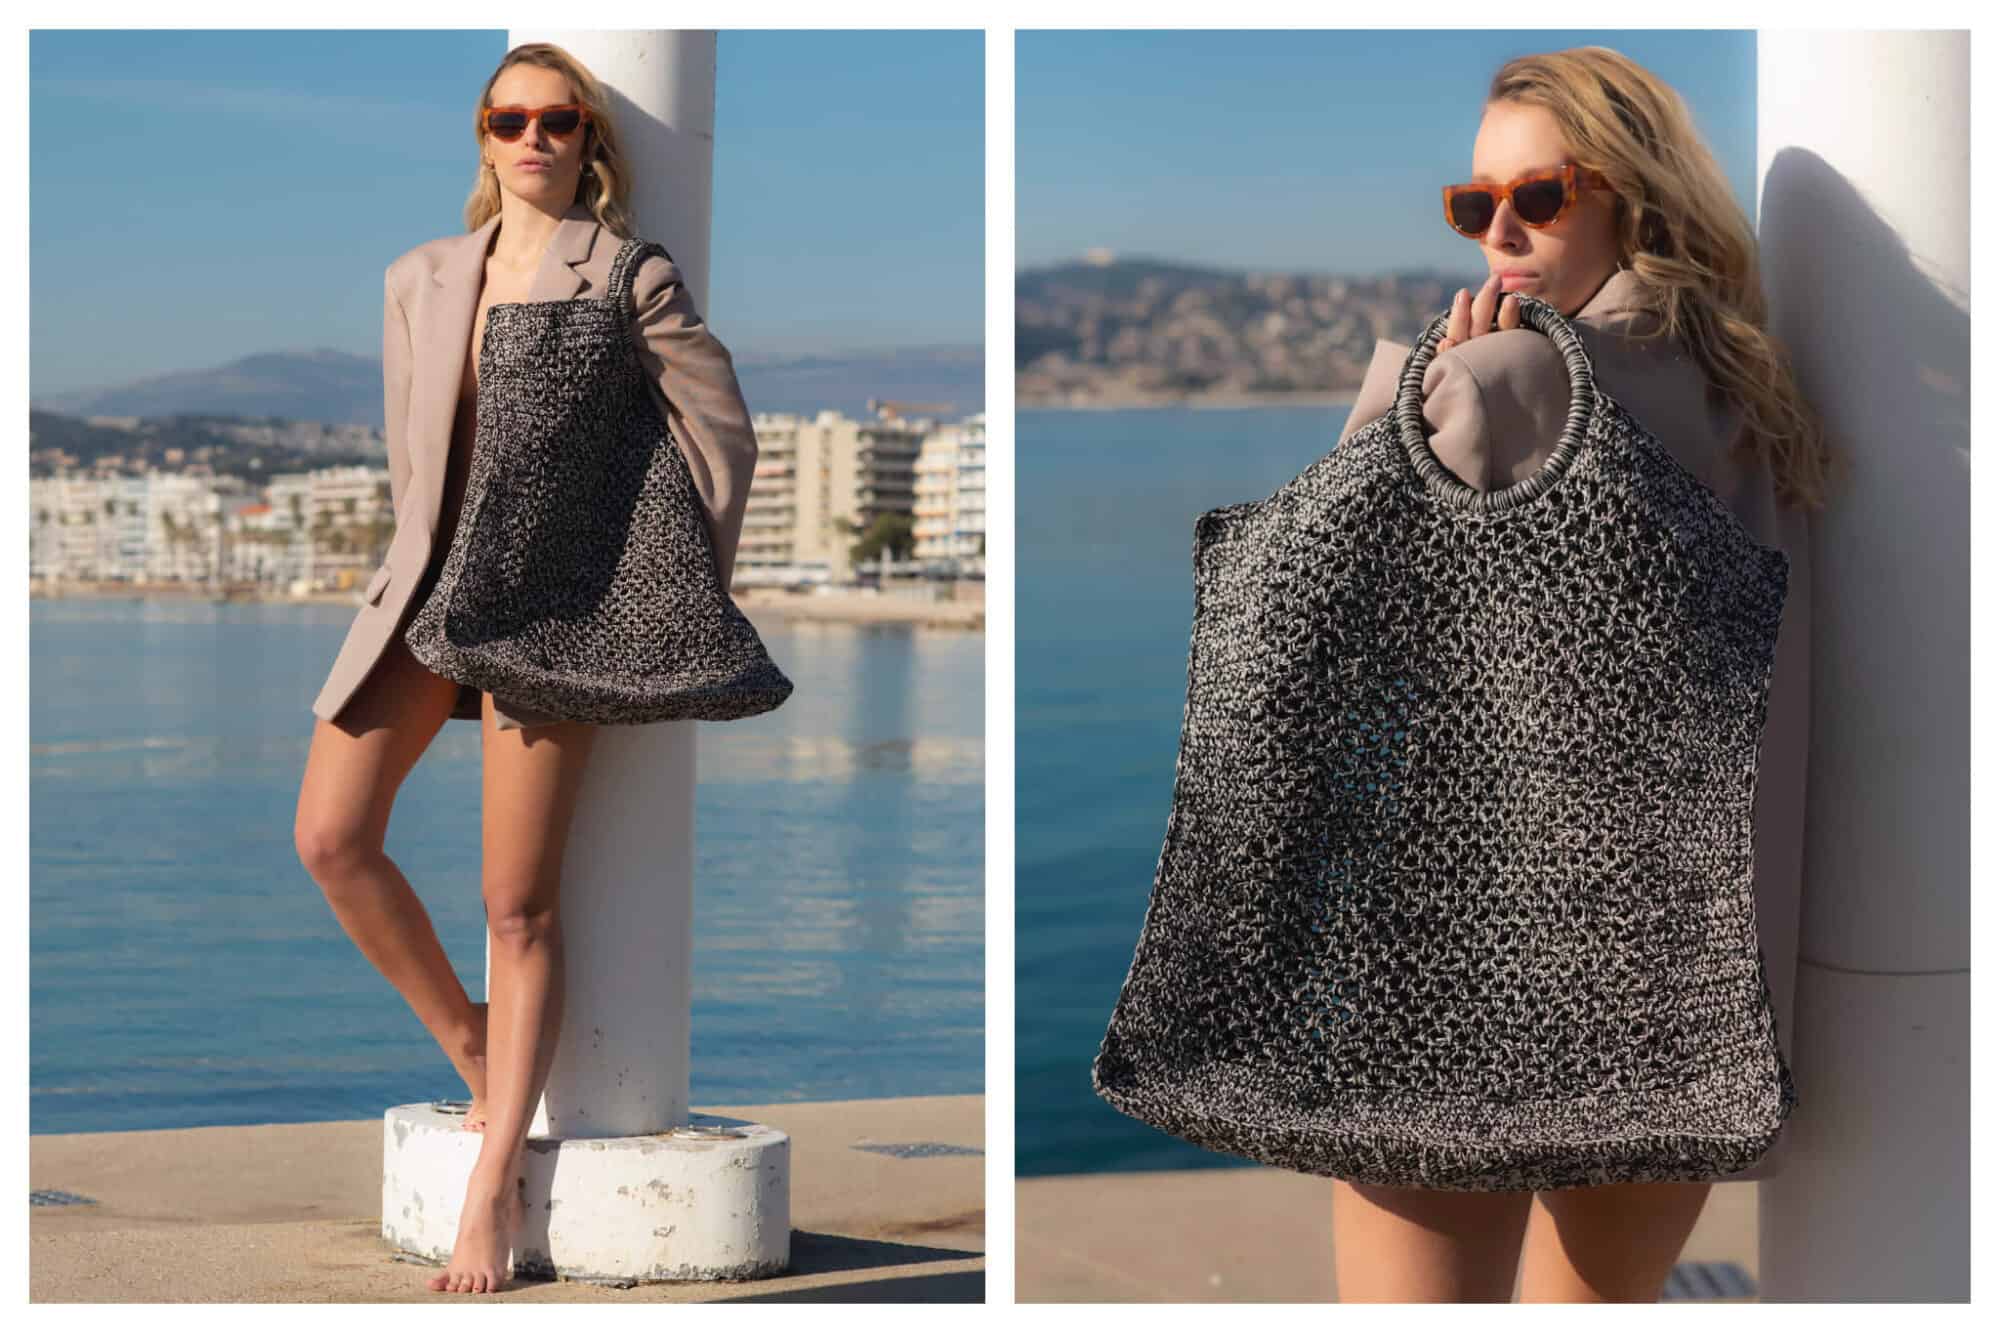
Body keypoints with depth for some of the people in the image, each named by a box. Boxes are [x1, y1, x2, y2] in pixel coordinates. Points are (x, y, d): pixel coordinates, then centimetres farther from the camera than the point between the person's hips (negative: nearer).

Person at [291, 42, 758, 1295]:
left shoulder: (631, 281, 0)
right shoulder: (422, 279, 13)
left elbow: (723, 429, 2)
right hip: (427, 584, 5)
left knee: (520, 905, -5)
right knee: (331, 836, -9)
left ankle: (496, 1182, -1)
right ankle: (474, 1050, 12)